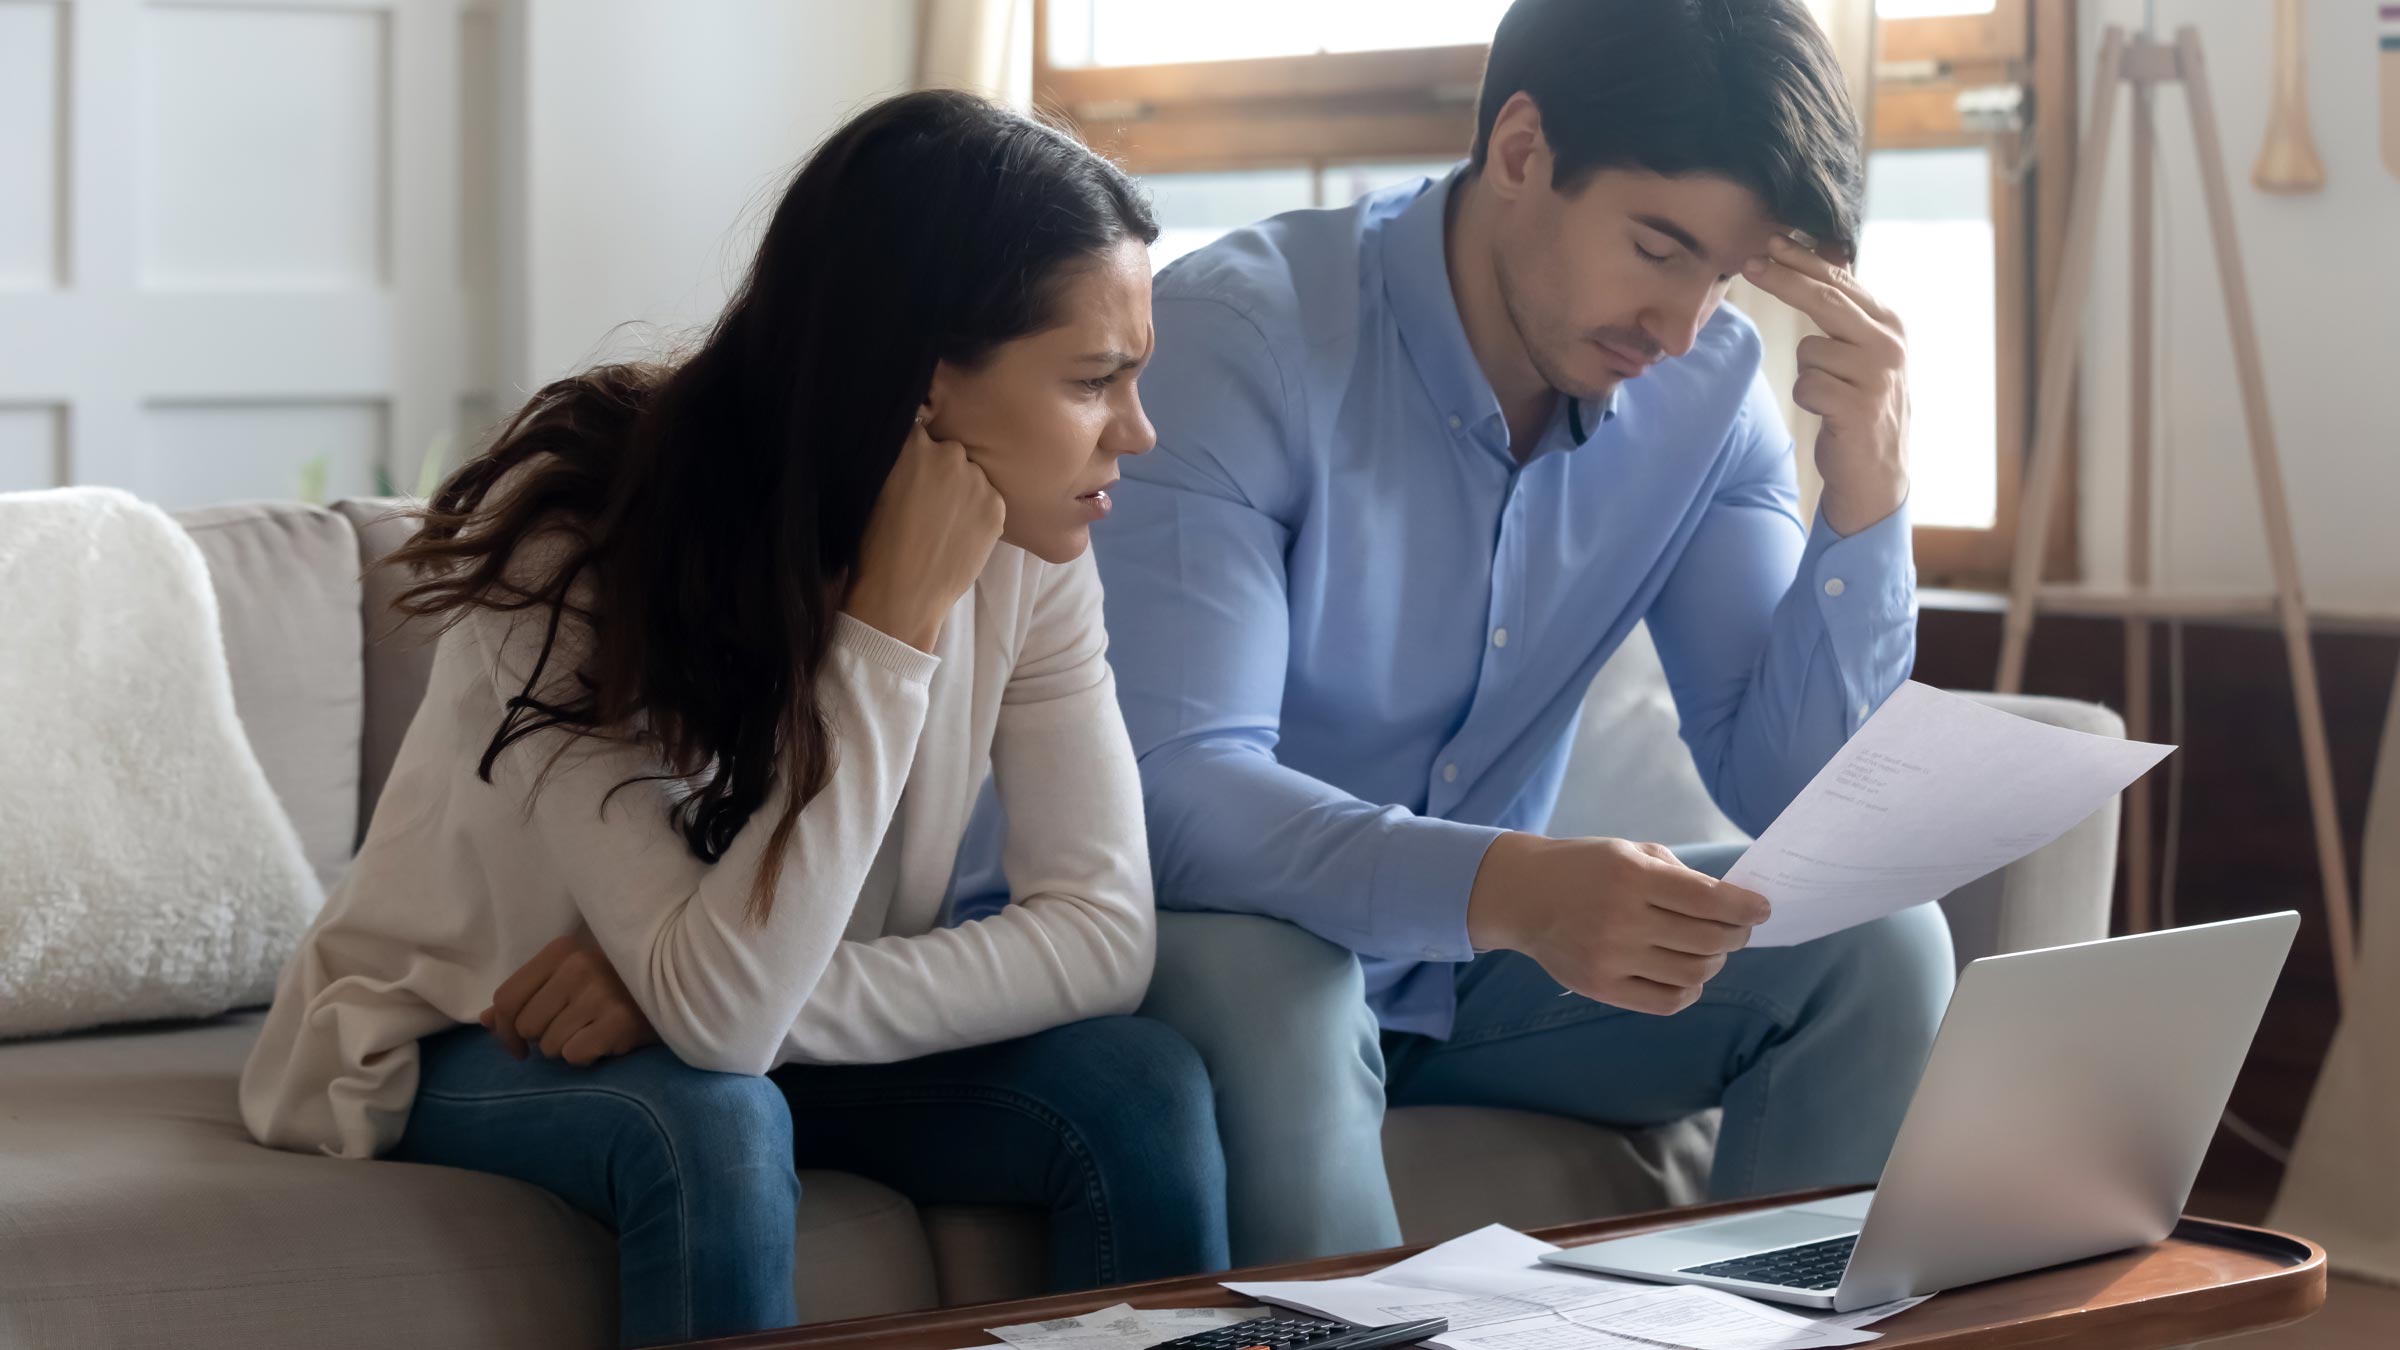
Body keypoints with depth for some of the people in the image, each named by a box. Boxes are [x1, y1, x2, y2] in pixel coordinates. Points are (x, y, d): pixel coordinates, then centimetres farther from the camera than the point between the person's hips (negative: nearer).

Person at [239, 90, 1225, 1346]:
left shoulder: (1021, 554, -14)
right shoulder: (576, 548, -30)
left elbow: (1103, 932, -19)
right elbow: (722, 1014, -36)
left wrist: (698, 991, -30)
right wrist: (897, 623, -39)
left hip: (770, 1046, 4)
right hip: (453, 1047, -4)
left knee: (1140, 1086, -20)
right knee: (712, 1124, -36)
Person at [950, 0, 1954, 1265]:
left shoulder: (1705, 387, -6)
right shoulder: (1240, 337, -23)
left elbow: (1785, 792, -6)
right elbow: (1175, 788, -33)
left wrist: (1867, 495, -21)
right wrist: (1506, 888, -49)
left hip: (1461, 959, 5)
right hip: (1206, 944, -5)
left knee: (1873, 945, -12)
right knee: (1267, 993, -38)